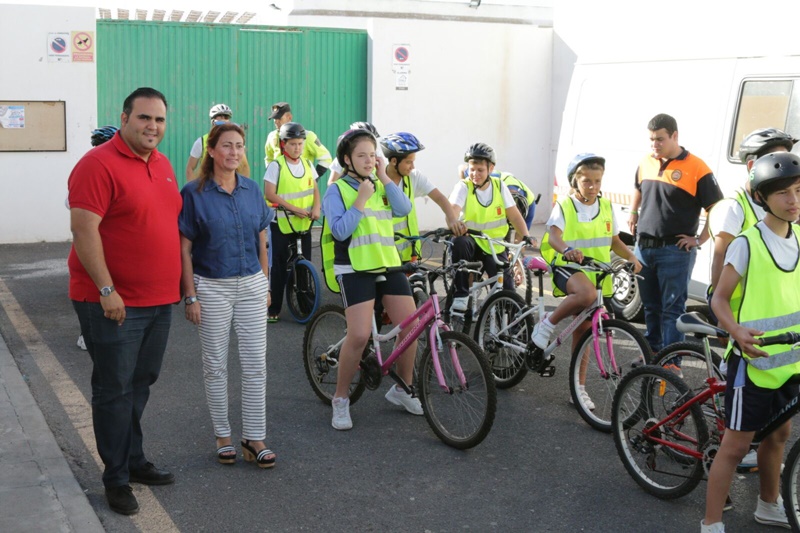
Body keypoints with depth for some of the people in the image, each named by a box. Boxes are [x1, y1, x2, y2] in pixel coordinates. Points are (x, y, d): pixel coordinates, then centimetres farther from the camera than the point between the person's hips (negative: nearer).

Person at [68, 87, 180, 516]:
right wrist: (107, 290, -22)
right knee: (115, 390, 2)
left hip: (158, 299, 8)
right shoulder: (99, 164, -14)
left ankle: (133, 460, 32)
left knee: (140, 385, 18)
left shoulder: (162, 164, 12)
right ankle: (117, 479, 13)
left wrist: (180, 285, 18)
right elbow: (83, 229, -19)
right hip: (113, 303, -8)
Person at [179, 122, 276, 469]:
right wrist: (190, 296, -10)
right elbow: (184, 249, -7)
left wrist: (265, 284, 11)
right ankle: (223, 437, 20)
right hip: (212, 288, -3)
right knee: (215, 365, 7)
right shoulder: (194, 193, -7)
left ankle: (254, 439, 11)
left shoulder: (252, 190, 5)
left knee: (255, 364, 2)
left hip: (251, 285, 3)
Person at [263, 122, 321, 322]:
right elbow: (270, 194, -13)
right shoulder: (276, 165, -9)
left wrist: (316, 208, -7)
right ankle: (273, 308, 9)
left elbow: (314, 189, 13)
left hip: (304, 223, 4)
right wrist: (294, 209, -19)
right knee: (278, 266, 0)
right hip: (281, 223, -4)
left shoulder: (307, 164, 7)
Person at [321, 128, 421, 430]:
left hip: (388, 264, 6)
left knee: (411, 325, 0)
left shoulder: (381, 187, 14)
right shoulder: (337, 191, -1)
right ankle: (340, 400, 3)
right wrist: (361, 200, -15)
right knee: (359, 336, -17)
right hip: (355, 269, -6)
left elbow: (404, 208, -4)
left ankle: (403, 389, 21)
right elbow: (340, 230, -13)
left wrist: (384, 177, -5)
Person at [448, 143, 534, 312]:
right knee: (459, 242, -38)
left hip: (496, 248, 2)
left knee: (507, 293, -16)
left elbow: (515, 216, 1)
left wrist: (526, 237, -17)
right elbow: (452, 210, -27)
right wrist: (454, 223, -51)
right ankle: (460, 296, -27)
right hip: (473, 243, -1)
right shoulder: (464, 187, -8)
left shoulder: (499, 186, 0)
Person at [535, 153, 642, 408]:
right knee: (587, 293, -38)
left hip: (597, 273, 5)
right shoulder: (564, 206, -5)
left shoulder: (606, 207, 10)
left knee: (583, 330, 7)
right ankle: (548, 323, -14)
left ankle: (579, 388, 16)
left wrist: (631, 257, -2)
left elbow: (614, 241, 18)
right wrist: (567, 250, -44)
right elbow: (553, 235, -22)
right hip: (568, 269, -5)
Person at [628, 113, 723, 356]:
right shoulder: (646, 163, 8)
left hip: (675, 251, -6)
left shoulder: (696, 168, -11)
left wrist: (699, 239, -11)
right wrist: (633, 213, 16)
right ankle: (652, 351, 31)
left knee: (672, 308, -3)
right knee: (650, 306, 17)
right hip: (643, 248, 6)